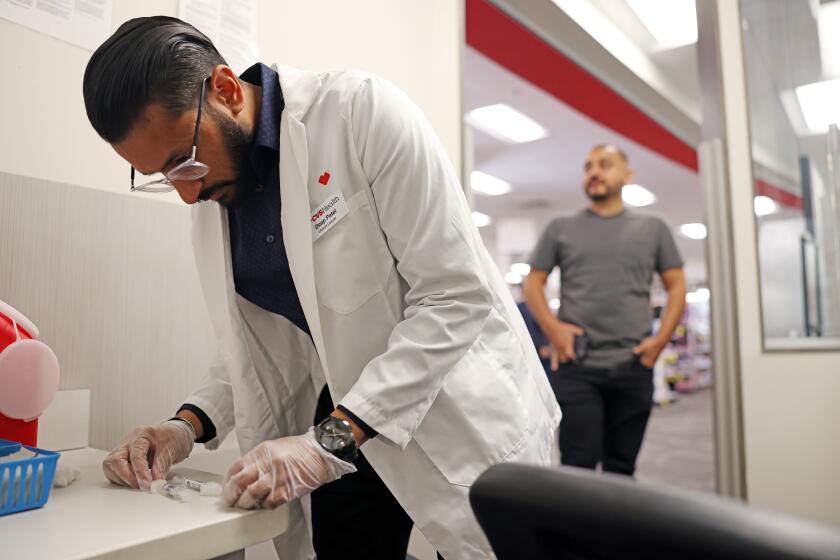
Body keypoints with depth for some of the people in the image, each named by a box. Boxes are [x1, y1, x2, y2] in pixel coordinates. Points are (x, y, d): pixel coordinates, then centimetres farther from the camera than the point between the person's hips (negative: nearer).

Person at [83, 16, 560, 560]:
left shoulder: (364, 111, -19)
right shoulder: (213, 197, 1)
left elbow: (457, 296, -22)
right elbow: (261, 343, 8)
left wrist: (331, 438, -25)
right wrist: (189, 424, -9)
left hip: (461, 409, -4)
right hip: (345, 426, 5)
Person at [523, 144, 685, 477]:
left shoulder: (653, 228, 12)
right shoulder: (560, 228, 9)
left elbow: (676, 286, 12)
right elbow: (533, 282, 9)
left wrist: (661, 339, -1)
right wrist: (552, 328, -6)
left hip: (633, 366, 2)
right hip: (576, 366, -1)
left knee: (622, 467, 12)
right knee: (578, 465, -3)